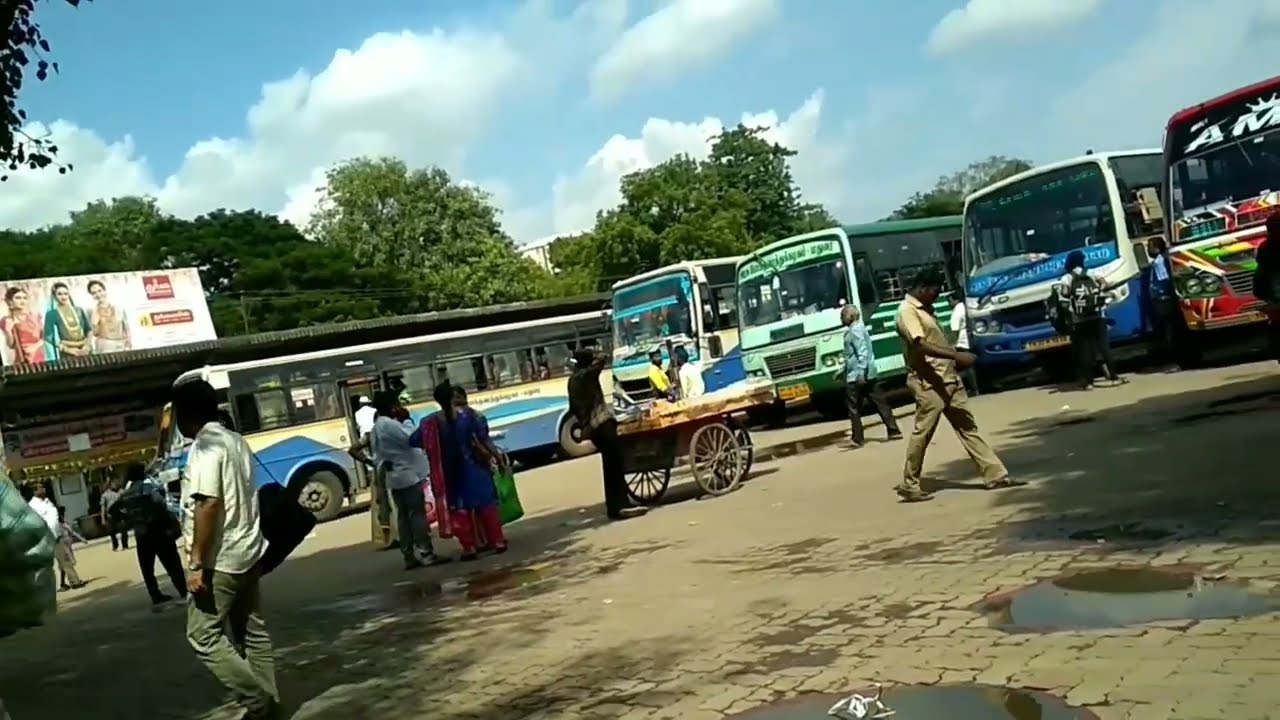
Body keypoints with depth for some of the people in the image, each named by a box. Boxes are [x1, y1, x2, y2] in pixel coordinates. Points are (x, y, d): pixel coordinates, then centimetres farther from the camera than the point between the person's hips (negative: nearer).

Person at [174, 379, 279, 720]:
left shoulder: (205, 447, -15)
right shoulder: (237, 441, 12)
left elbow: (208, 505, -23)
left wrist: (197, 563, -22)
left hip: (219, 561, -9)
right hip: (247, 553, 9)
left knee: (203, 635, -2)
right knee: (253, 631, 12)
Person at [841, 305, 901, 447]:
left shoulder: (855, 330, -13)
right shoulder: (858, 328, 18)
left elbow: (862, 352, -22)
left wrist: (860, 373, -27)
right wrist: (842, 370, 28)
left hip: (857, 376, -10)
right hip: (868, 374, 10)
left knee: (853, 408, -1)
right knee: (880, 403, 9)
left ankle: (857, 438, 2)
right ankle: (894, 431, 10)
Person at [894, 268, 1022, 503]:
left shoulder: (925, 308, 17)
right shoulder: (907, 311, -14)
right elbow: (921, 346, -26)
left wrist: (954, 359, 20)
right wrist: (956, 355, -32)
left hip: (948, 378, 10)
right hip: (929, 383, -10)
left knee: (968, 427, 9)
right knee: (922, 434, -3)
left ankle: (995, 475, 12)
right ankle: (909, 486, 7)